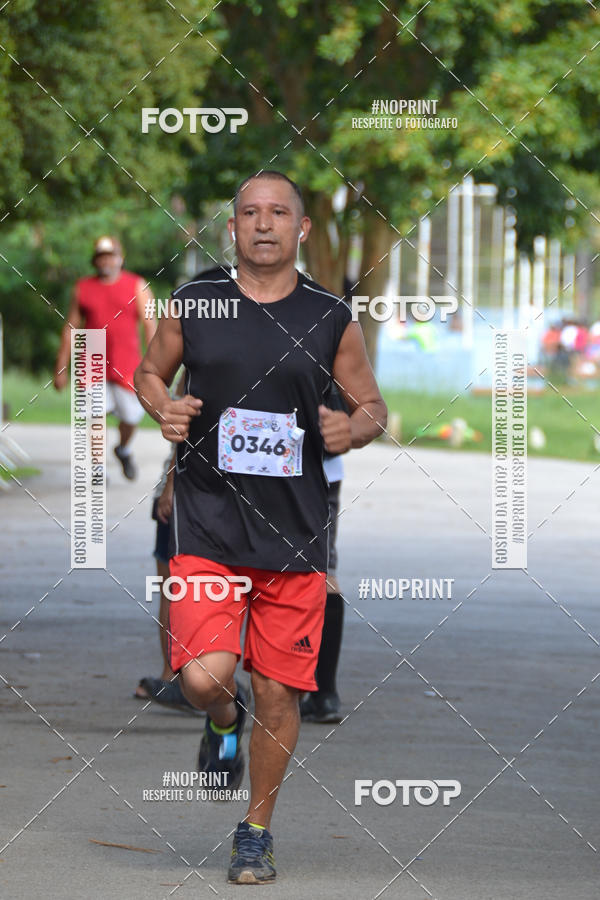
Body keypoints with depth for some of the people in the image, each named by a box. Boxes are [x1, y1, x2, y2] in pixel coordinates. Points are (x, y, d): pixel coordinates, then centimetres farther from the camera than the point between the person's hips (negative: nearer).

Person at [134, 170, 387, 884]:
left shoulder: (331, 319, 3)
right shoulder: (192, 305, 2)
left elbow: (373, 407, 13)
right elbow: (149, 372, 18)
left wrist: (352, 430, -10)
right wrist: (164, 410, -4)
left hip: (295, 531, 1)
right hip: (208, 525, -1)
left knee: (280, 692, 4)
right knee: (203, 677, -16)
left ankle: (256, 832, 23)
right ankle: (225, 721, 22)